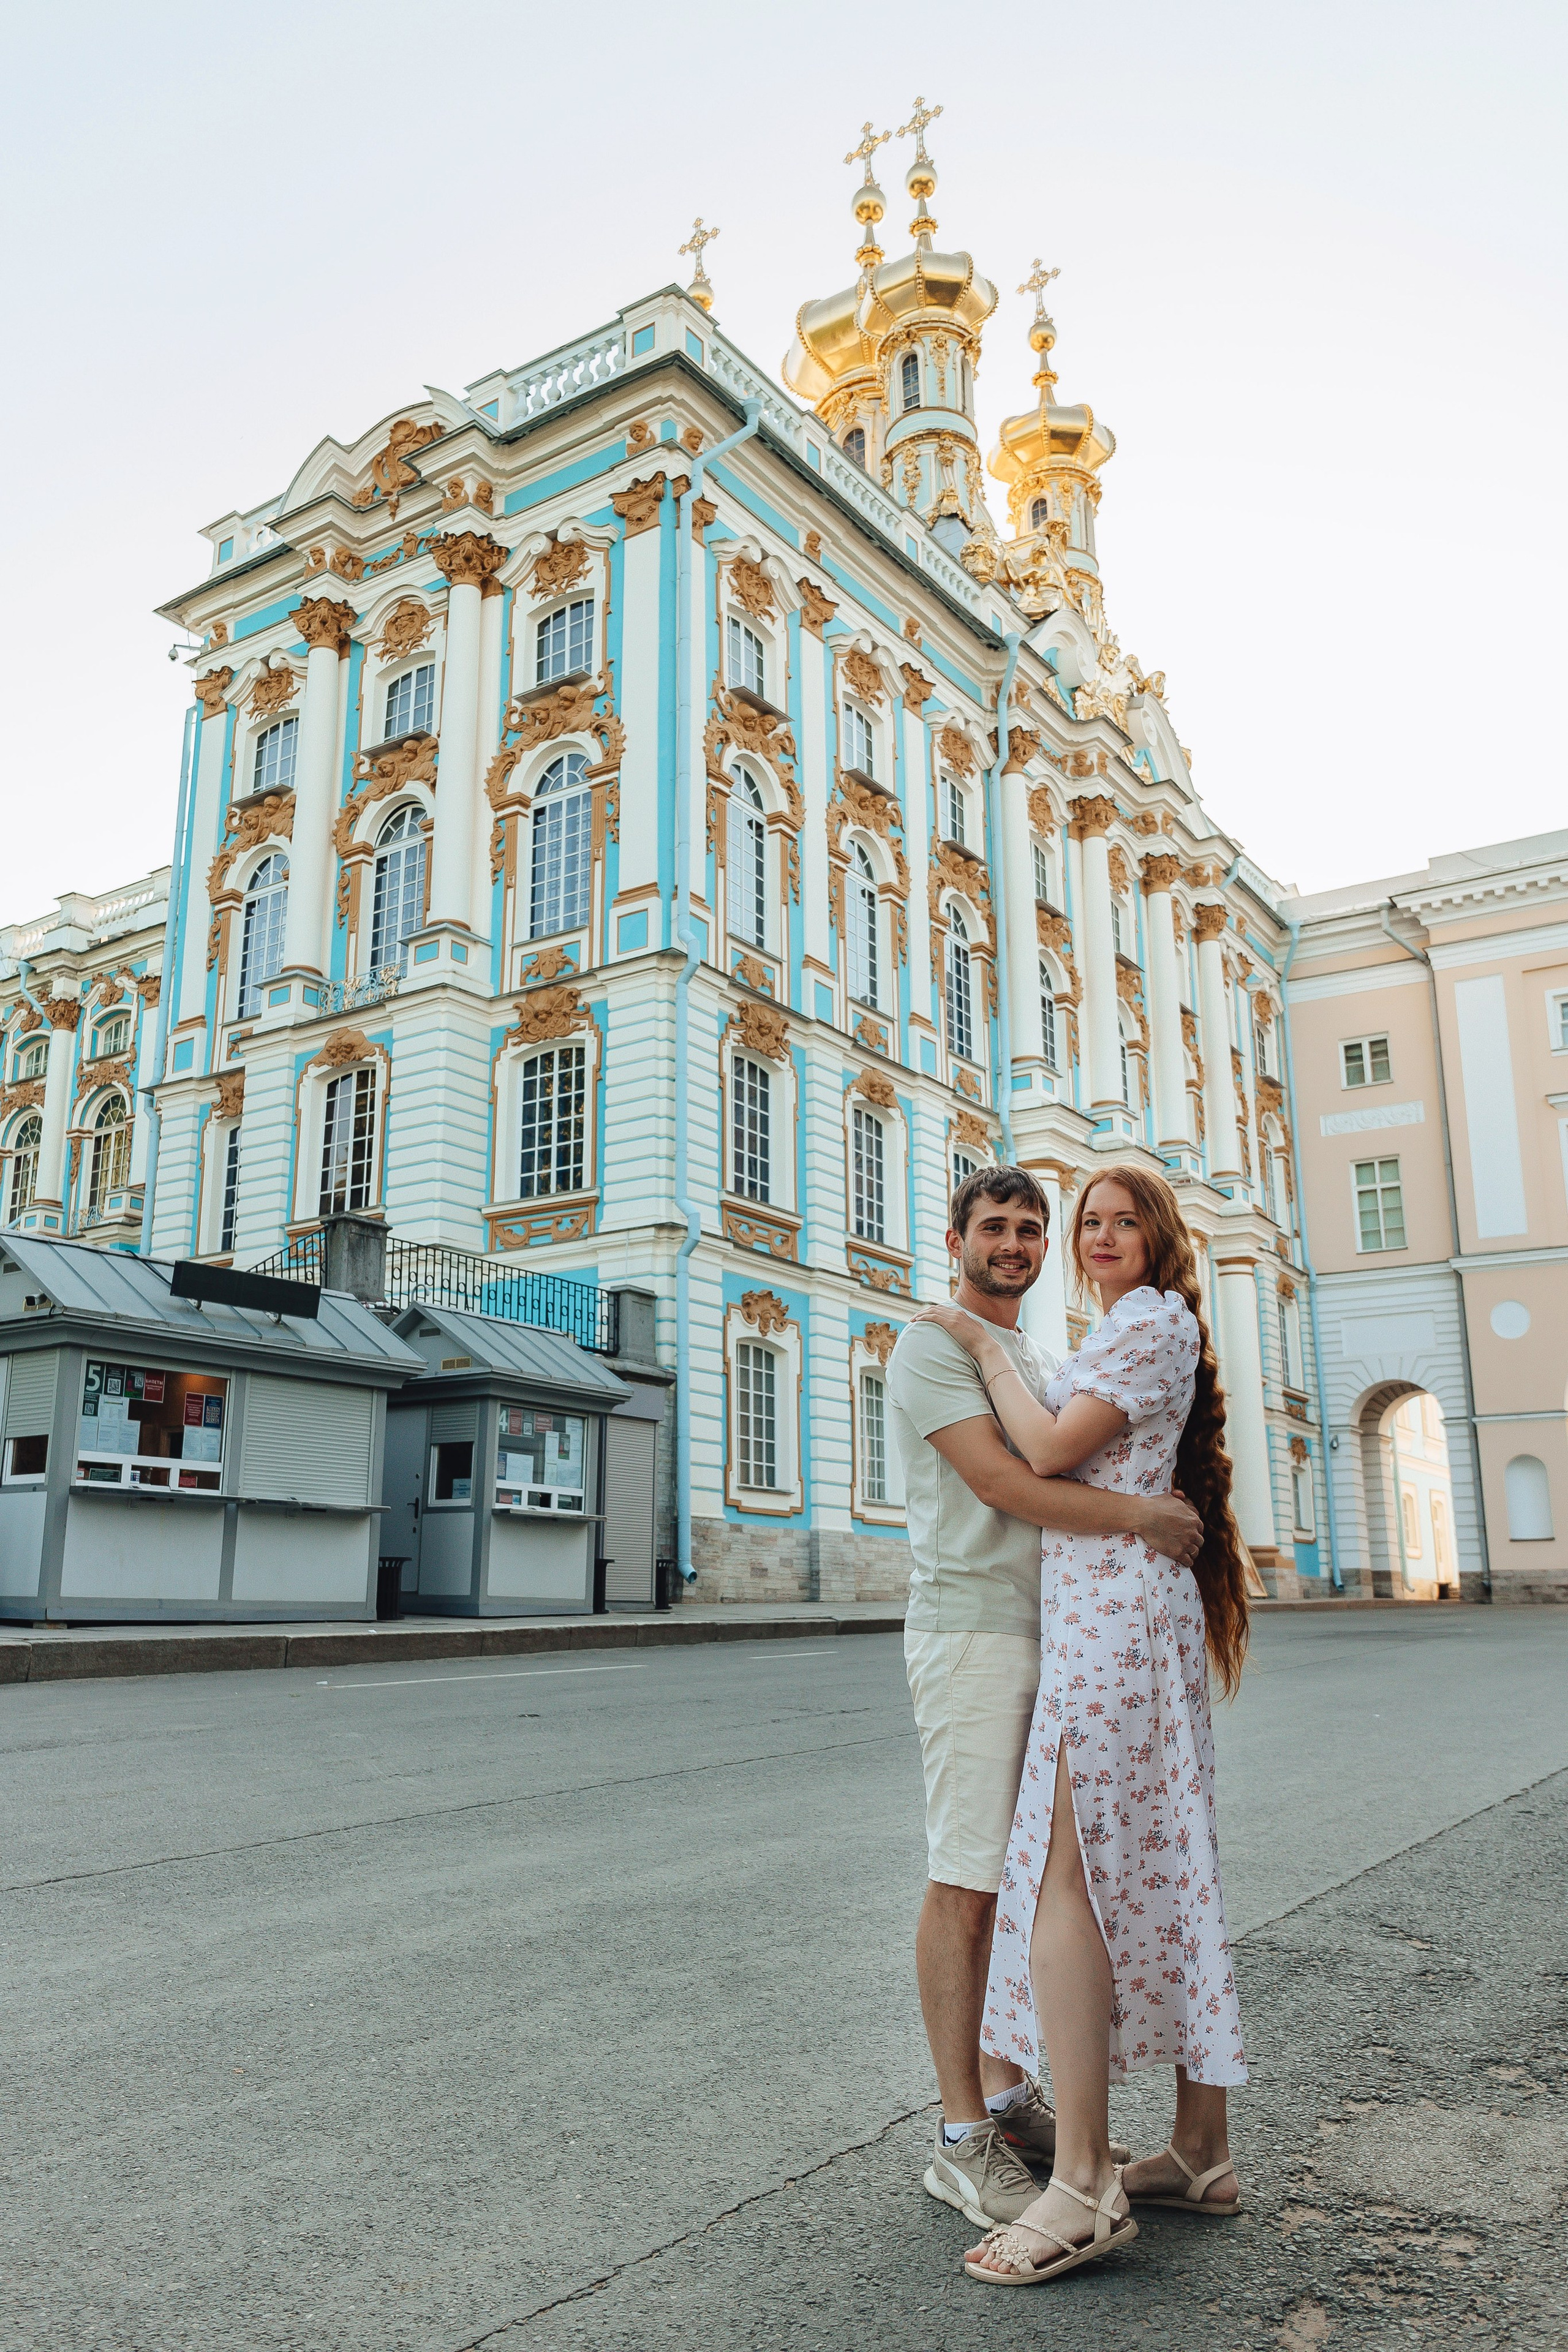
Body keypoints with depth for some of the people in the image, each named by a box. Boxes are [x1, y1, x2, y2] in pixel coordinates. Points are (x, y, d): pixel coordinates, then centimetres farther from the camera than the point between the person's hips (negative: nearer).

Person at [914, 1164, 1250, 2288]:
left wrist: (988, 1348, -5)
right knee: (1157, 1874, 11)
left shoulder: (1153, 1321, -8)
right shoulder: (1134, 1329, 22)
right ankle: (1202, 2150, 19)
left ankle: (1085, 2185, -10)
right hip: (1130, 1612, 10)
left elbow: (1051, 1450, -15)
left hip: (1110, 1609, -10)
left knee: (1063, 1875, -12)